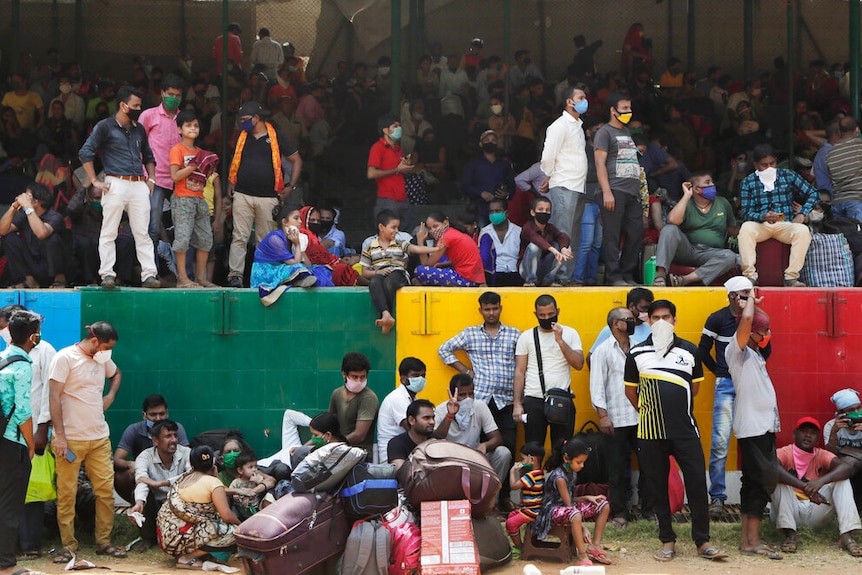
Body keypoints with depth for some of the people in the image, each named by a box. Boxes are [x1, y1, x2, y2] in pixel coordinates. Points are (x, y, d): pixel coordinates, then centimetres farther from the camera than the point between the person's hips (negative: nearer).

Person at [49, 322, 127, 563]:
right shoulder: (65, 357, -8)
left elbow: (117, 374, 35)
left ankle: (104, 542, 14)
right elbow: (55, 397, -11)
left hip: (100, 437, 6)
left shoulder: (102, 360, 11)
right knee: (66, 494, -2)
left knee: (106, 490, 4)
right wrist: (60, 436, -17)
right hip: (71, 439, -6)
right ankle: (68, 546, 6)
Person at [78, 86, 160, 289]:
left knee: (142, 233, 1)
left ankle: (149, 275, -1)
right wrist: (95, 181, -9)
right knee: (109, 232, -3)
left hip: (139, 185, 5)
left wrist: (151, 179, 16)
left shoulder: (139, 129, 19)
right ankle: (107, 275, -2)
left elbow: (148, 156, 31)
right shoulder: (105, 127, 1)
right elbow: (85, 152, -5)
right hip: (116, 183, -5)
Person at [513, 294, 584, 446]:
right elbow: (519, 372, 5)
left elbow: (578, 364, -4)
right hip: (533, 401, 0)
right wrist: (517, 404, -2)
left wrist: (560, 340, -12)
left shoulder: (569, 333, 6)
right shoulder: (526, 336, 6)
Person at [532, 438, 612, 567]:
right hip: (554, 510, -10)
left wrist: (587, 498, -4)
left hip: (570, 507, 10)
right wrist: (583, 528, -24)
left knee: (604, 506, 3)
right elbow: (568, 503, -22)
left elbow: (571, 498, 13)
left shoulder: (573, 473, 8)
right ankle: (582, 556, -37)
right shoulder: (559, 477, -22)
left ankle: (595, 545, 2)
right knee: (576, 515, -43)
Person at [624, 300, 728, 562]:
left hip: (685, 429, 0)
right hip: (651, 431, 0)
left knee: (697, 483, -3)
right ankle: (667, 541, 16)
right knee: (658, 486, 5)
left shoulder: (689, 351, 5)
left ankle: (703, 542, 5)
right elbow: (630, 391, 13)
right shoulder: (637, 353, 3)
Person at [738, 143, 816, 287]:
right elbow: (746, 213, 0)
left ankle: (791, 276, -32)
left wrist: (801, 215, -5)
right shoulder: (747, 182, 8)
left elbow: (813, 194, 10)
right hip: (760, 225, -1)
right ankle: (750, 275, -36)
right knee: (746, 228, -35)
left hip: (785, 225, 1)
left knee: (803, 231, -32)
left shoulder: (788, 176, 10)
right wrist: (763, 217, -22)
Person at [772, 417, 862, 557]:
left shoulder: (822, 455, 4)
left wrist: (821, 481, -37)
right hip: (790, 511, -3)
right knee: (778, 478, -25)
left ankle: (846, 536, -29)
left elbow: (847, 468, -17)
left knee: (841, 480, -13)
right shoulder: (785, 453, -5)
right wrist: (804, 487, -43)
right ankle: (790, 535, -29)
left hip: (815, 512, 3)